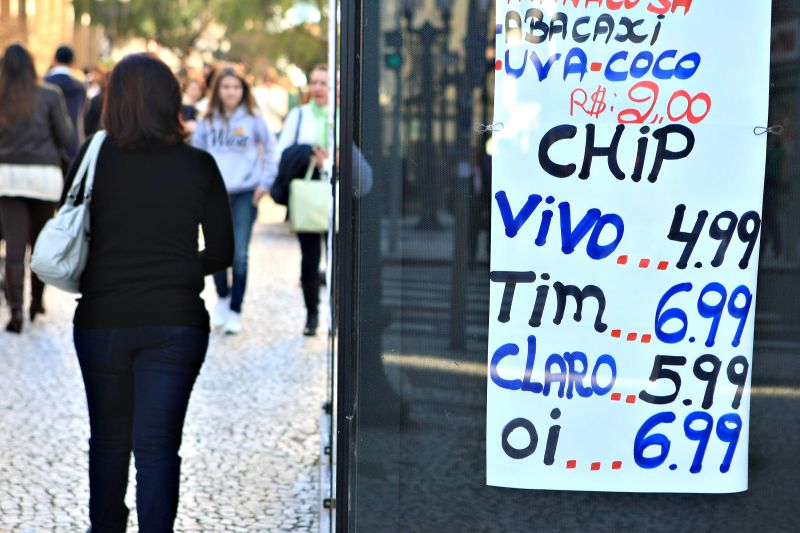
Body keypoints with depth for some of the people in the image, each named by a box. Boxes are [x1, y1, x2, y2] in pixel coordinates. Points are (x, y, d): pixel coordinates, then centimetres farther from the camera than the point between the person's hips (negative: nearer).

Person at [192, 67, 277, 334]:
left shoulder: (253, 120, 1)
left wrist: (265, 182, 2)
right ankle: (222, 297, 30)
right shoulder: (207, 122, 6)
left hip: (245, 193, -2)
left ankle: (235, 311, 5)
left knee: (239, 254, -5)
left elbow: (270, 150, 9)